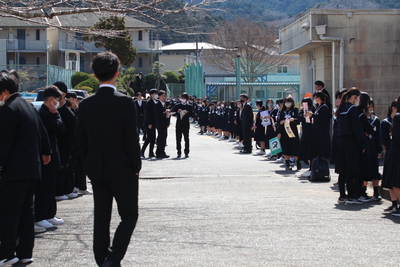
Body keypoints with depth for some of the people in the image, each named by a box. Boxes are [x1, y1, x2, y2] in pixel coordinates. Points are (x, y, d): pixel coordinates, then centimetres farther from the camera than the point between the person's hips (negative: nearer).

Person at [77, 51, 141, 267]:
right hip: (122, 170, -4)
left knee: (101, 219, 11)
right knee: (129, 216, 7)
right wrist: (136, 166, -1)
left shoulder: (86, 104, 0)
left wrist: (89, 165, 14)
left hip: (96, 170, 4)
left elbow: (81, 139, 4)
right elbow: (132, 138, -13)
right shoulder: (125, 102, -13)